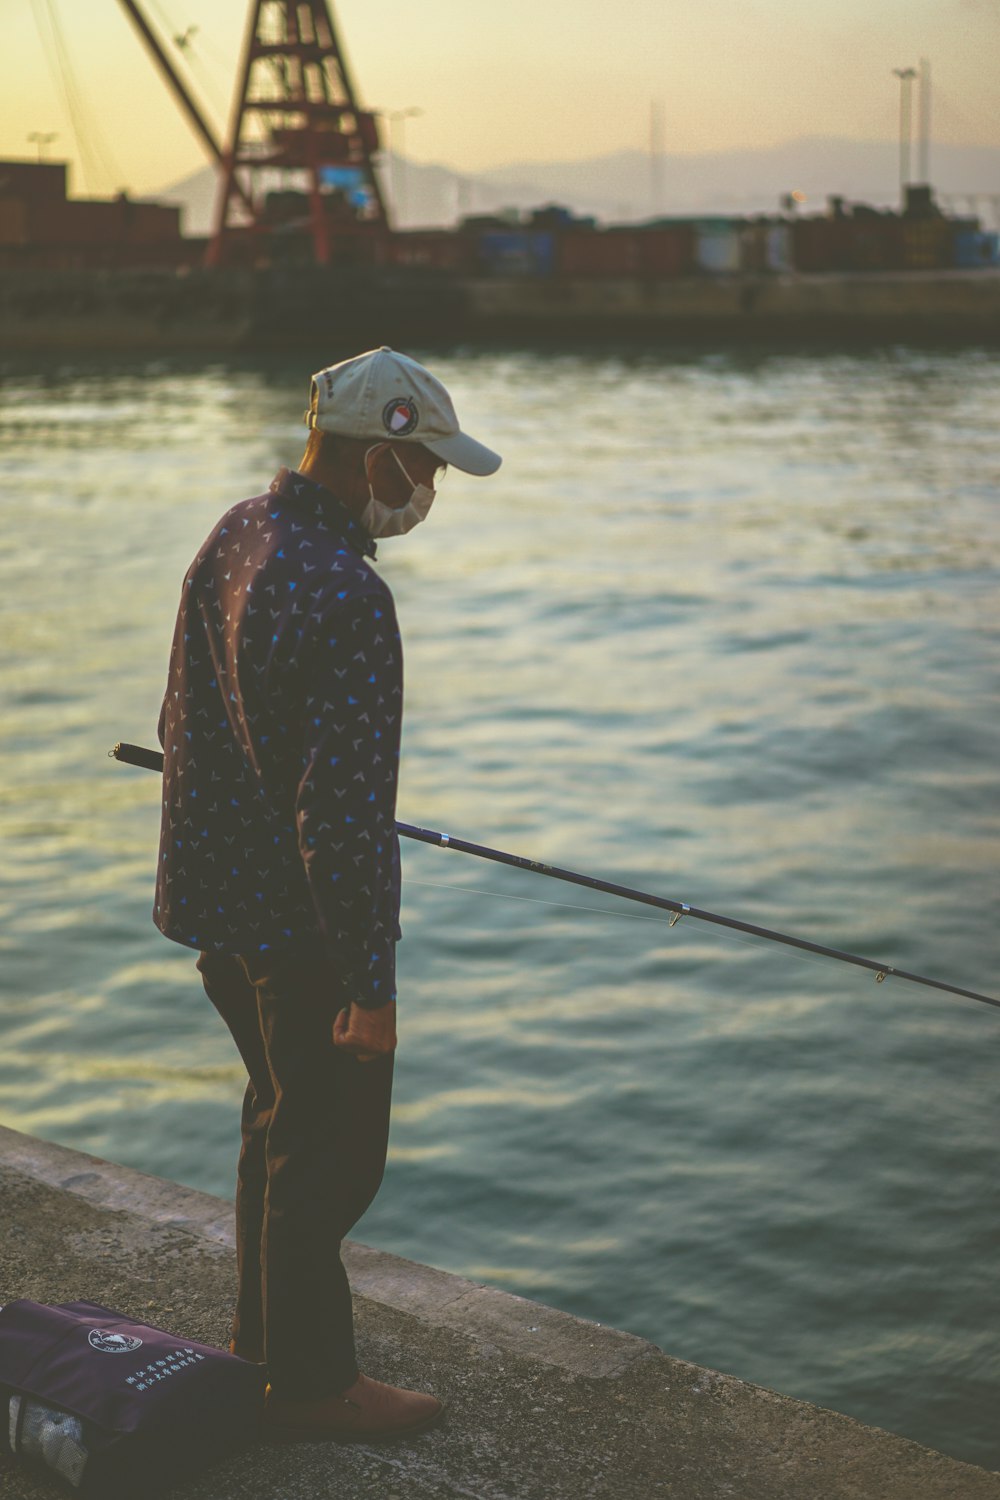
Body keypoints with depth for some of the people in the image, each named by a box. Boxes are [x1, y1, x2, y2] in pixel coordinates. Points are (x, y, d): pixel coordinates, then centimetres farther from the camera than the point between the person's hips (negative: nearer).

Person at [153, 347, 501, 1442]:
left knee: (282, 1119, 23)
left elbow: (186, 729, 16)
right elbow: (346, 810, -27)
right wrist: (371, 981, -22)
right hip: (300, 920, -10)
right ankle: (310, 1383, 16)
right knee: (329, 1147, 4)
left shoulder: (234, 537, 5)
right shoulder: (345, 596, -26)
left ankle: (262, 1342, 36)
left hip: (220, 896, 10)